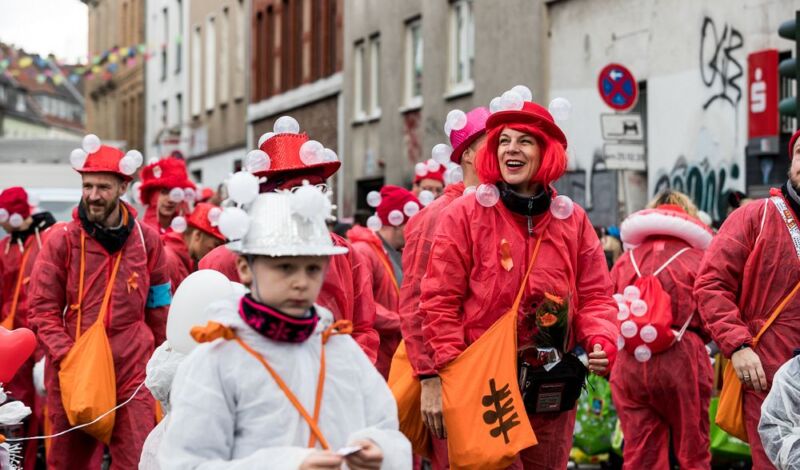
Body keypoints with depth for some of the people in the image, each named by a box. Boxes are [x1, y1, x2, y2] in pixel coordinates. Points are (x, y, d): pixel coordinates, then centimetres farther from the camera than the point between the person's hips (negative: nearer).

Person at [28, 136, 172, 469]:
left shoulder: (147, 239, 5)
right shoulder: (62, 242, -2)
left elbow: (158, 307, 15)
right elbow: (43, 310, -1)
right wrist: (67, 357, -13)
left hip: (133, 372, 1)